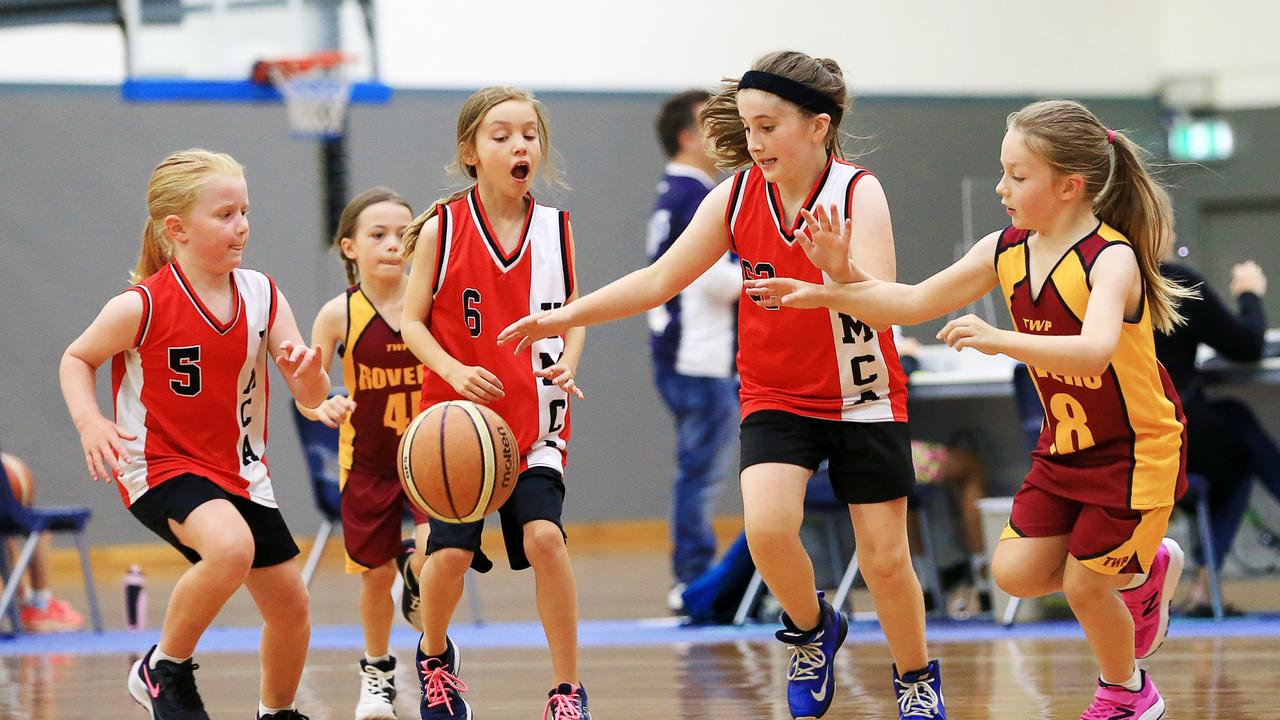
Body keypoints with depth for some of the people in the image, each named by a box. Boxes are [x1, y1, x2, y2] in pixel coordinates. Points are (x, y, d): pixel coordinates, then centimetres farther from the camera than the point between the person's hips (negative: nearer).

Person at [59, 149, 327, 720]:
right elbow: (77, 359, -1)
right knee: (232, 547, -34)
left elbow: (312, 398, -3)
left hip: (239, 469, 6)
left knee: (291, 603, 8)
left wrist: (308, 372, -27)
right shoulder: (142, 307, -17)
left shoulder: (262, 296, -4)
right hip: (160, 465, -6)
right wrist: (89, 422, -19)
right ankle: (164, 671, -12)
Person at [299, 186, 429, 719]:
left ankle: (415, 587, 13)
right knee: (376, 574, 10)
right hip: (367, 461, 1)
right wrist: (324, 408, -29)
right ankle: (377, 674, 35)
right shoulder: (340, 315, -10)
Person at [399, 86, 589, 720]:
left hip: (535, 423, 1)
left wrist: (567, 363, -8)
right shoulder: (443, 229, -6)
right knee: (450, 552, -6)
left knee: (544, 535, -19)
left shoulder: (555, 228, 1)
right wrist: (455, 371, -18)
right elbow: (411, 321, -2)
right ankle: (434, 655, 27)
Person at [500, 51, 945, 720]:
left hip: (863, 399, -2)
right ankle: (813, 630, 8)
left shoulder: (858, 192, -18)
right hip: (776, 396, 2)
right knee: (767, 525, -22)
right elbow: (658, 281, 1)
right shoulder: (736, 195, -7)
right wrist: (564, 317, -5)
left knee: (885, 557, 0)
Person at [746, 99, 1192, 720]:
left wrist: (999, 339, -55)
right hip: (1064, 447, 7)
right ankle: (1145, 572, 25)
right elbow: (915, 303, 1)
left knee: (1082, 585, -1)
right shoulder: (1006, 251, -5)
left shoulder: (1111, 259, -26)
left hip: (1135, 451, -7)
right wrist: (833, 289, -13)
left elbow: (1094, 349, -45)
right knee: (1015, 571, -2)